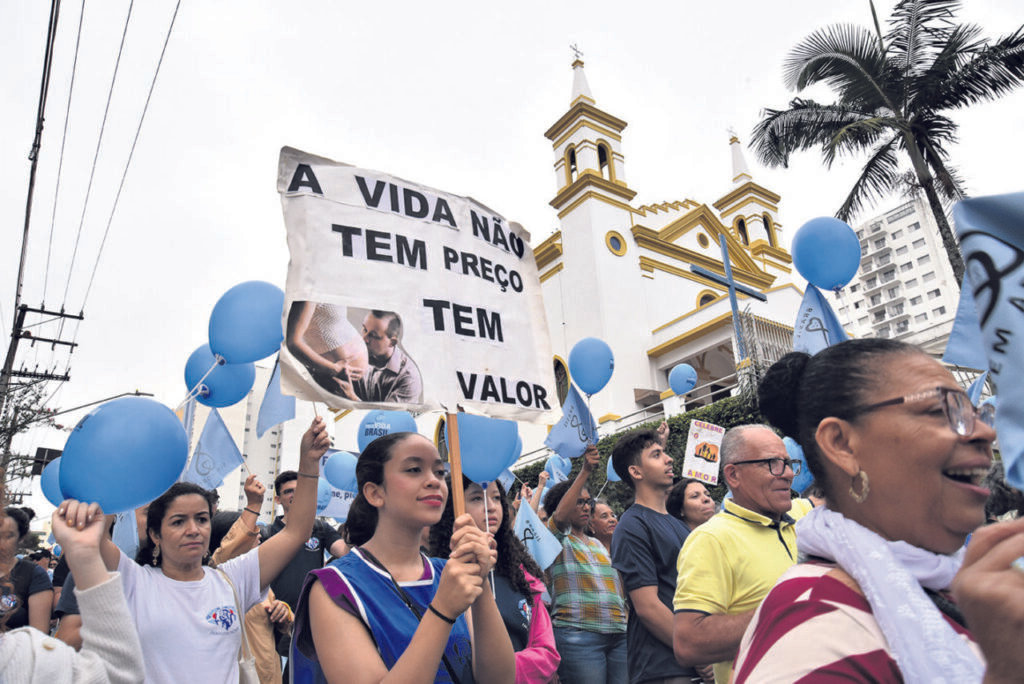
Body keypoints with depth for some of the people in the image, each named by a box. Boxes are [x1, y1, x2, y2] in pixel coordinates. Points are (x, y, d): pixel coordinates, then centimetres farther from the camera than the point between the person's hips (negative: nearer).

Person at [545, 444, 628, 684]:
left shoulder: (598, 544, 24)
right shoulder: (557, 539, 3)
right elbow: (559, 516, -19)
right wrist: (585, 472, -26)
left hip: (618, 634, 6)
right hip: (578, 634, -6)